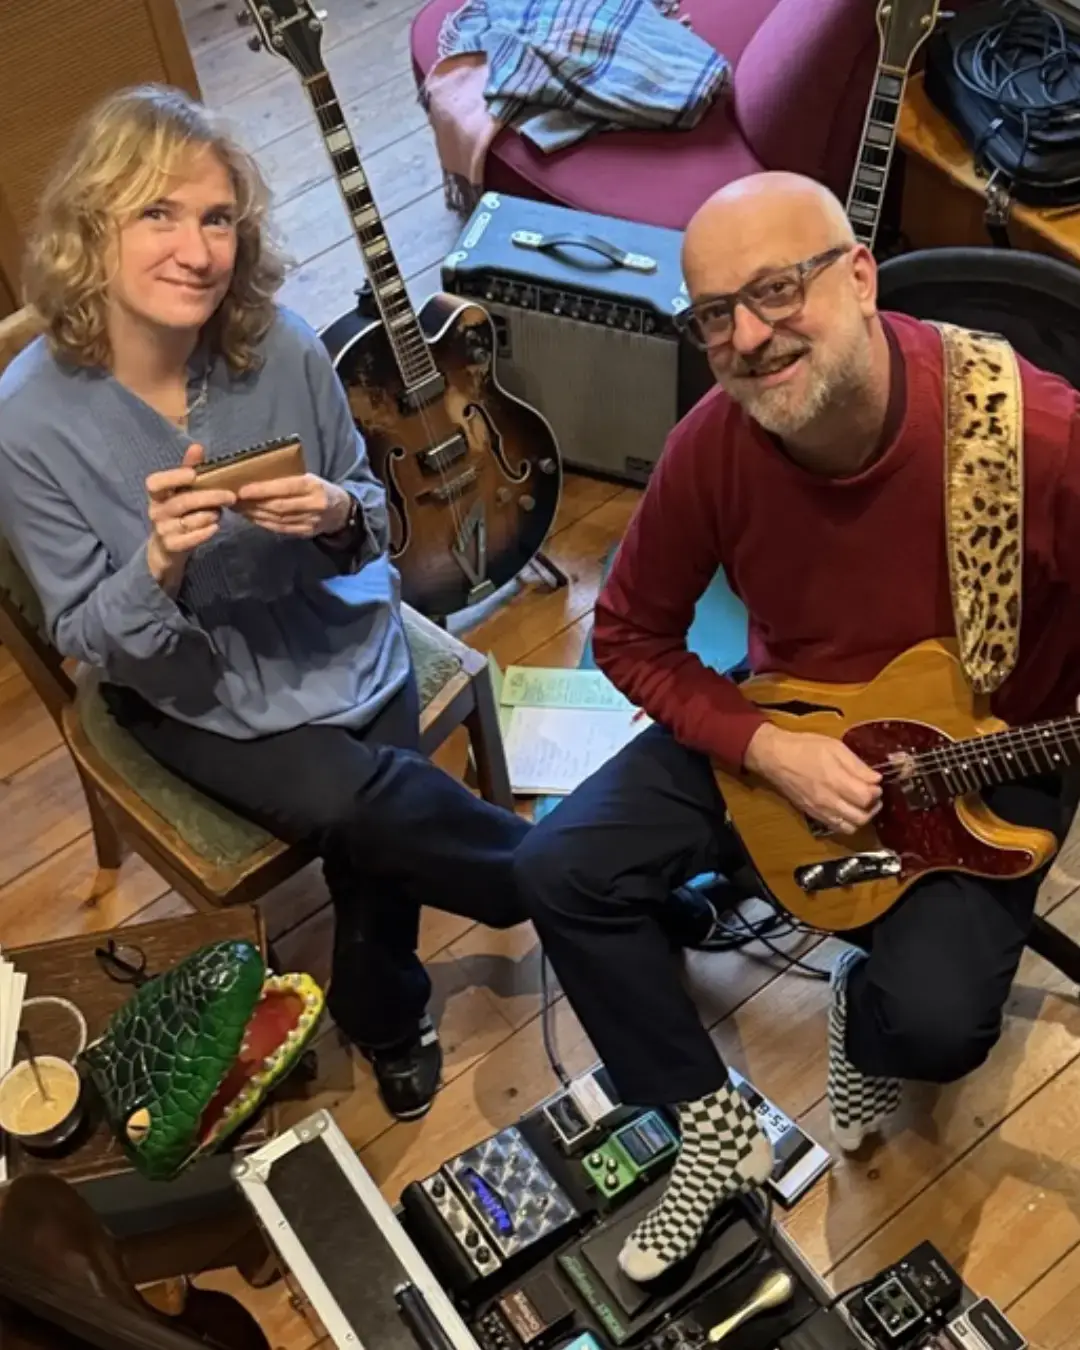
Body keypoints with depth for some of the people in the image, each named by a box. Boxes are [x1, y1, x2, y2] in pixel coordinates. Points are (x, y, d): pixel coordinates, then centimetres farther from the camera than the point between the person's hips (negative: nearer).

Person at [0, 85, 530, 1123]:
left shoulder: (280, 347, -16)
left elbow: (368, 521, -1)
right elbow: (90, 642, -13)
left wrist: (338, 516, -24)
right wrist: (160, 563, -33)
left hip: (337, 637, 2)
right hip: (190, 688, -1)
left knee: (369, 831, -16)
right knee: (355, 801, -22)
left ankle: (385, 1024, 18)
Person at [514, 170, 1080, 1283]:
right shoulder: (713, 446, -18)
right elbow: (630, 636, -4)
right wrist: (767, 750, -18)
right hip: (782, 734, 3)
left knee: (938, 1022, -25)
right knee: (561, 870, -11)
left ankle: (871, 1012, 17)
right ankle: (713, 1125, 9)